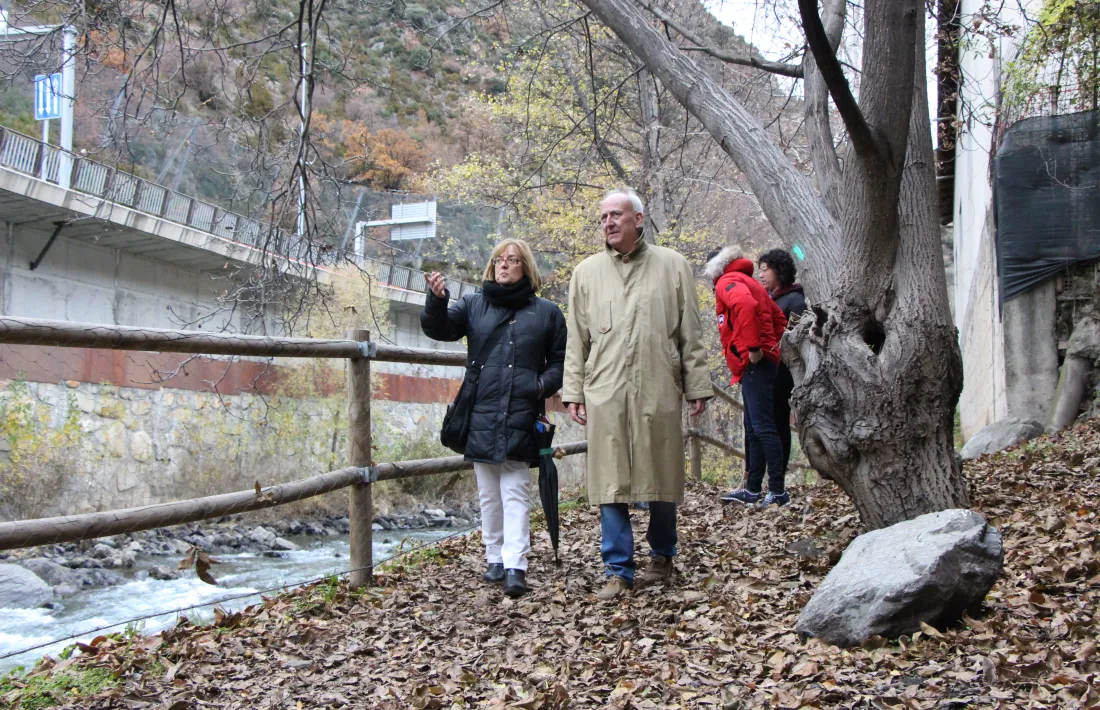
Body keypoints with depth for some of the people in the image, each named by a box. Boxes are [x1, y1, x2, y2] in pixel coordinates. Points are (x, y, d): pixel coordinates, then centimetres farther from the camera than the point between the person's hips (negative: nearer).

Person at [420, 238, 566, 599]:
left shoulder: (547, 313, 8)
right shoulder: (474, 305, 10)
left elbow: (560, 361, 13)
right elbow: (439, 328, -4)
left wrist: (544, 384, -7)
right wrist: (436, 301, -24)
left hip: (521, 419, -2)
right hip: (481, 417, 2)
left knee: (515, 493, -6)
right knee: (489, 495, 10)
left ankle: (515, 567, -9)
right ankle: (495, 559, 20)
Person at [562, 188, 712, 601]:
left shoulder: (671, 266, 7)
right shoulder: (586, 272, 11)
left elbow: (691, 334, 7)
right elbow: (576, 339, 12)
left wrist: (698, 386, 3)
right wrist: (573, 391, 5)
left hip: (659, 390, -1)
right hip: (605, 393, 1)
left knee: (661, 476, 7)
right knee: (610, 480, 0)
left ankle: (662, 556, 27)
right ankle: (618, 569, 7)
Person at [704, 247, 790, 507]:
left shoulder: (727, 282, -6)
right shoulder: (748, 282, 23)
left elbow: (746, 304, -29)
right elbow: (778, 317, 27)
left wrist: (753, 346, -24)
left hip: (753, 363, -10)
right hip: (756, 364, 10)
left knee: (762, 427, -11)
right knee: (755, 429, 12)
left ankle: (778, 491, -12)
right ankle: (752, 489, 17)